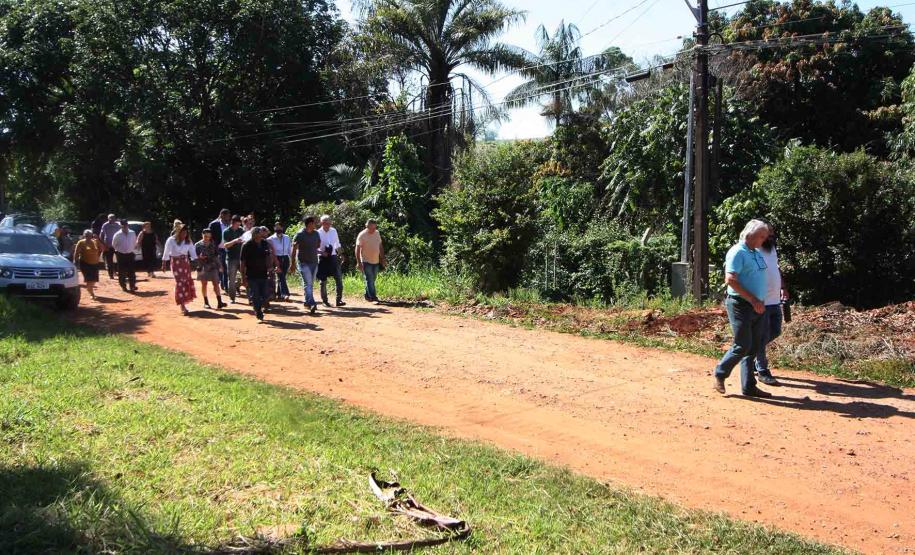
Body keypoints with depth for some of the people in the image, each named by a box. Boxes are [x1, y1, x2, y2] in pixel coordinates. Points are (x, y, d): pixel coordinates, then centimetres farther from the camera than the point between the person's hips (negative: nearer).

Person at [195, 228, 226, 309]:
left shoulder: (213, 244, 4)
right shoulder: (198, 245, -1)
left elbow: (217, 255, 10)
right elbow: (195, 256, 1)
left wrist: (219, 265, 7)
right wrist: (199, 257, -21)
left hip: (213, 266, 1)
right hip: (203, 267, -1)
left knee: (216, 283, -4)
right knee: (204, 284, 8)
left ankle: (219, 302, -7)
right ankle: (206, 302, 17)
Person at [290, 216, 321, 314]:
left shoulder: (316, 234, 8)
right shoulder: (300, 235, -9)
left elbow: (319, 246, 22)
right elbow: (294, 249, -8)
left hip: (314, 262, 6)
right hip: (304, 262, -6)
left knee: (311, 284, 12)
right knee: (308, 283, -14)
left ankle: (307, 302, 23)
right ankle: (312, 303, -24)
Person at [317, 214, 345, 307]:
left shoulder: (334, 231, 4)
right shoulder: (318, 233, -8)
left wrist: (340, 254, 11)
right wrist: (322, 252, -19)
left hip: (333, 257, 3)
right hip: (323, 258, -3)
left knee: (339, 278, -5)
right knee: (323, 281, 5)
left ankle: (339, 300, 0)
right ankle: (324, 301, 17)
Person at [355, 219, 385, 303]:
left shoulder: (377, 233, 6)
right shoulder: (362, 235, -13)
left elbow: (380, 246, 15)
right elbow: (357, 249, -14)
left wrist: (382, 258, 13)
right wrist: (358, 262, -19)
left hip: (376, 261, 6)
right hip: (366, 261, -6)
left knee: (372, 280, 12)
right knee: (369, 280, -8)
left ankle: (367, 296, 24)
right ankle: (373, 298, -11)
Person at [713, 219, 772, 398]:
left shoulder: (757, 253, 16)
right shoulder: (737, 252, -12)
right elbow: (730, 279, -21)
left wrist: (759, 302, 15)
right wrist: (753, 300, -20)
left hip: (757, 307, 9)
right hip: (741, 305, -9)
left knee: (753, 348, 9)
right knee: (742, 346, -8)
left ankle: (749, 386, 15)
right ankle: (720, 374, 12)